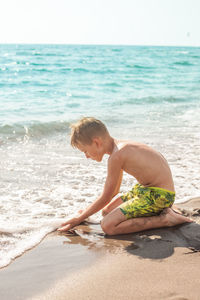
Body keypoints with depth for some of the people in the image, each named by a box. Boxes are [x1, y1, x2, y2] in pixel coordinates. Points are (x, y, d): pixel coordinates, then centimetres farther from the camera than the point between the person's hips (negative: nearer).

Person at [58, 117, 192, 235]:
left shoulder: (117, 156, -21)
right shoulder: (122, 146, 9)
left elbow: (105, 198, -13)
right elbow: (114, 191, 20)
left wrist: (79, 218, -2)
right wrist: (86, 212, 24)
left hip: (159, 195, -10)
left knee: (108, 225, -19)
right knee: (107, 211, 19)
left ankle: (165, 219, -14)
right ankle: (158, 211, 13)